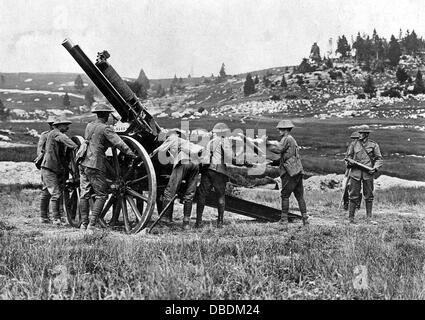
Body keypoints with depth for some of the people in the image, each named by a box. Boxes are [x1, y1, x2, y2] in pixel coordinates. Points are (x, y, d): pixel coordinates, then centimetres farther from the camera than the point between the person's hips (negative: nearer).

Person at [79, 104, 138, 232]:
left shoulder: (89, 126, 15)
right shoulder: (106, 128, -8)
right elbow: (119, 143, -15)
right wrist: (134, 155, -16)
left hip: (83, 164, 7)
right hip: (96, 166, -7)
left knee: (84, 195, 9)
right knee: (101, 196, -2)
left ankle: (83, 224, 11)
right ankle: (91, 225, -10)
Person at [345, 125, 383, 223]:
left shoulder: (373, 145, 5)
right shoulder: (354, 144, 9)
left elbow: (379, 159, 6)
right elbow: (347, 156, 16)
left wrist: (375, 168, -10)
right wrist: (349, 161, -6)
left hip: (368, 173, 0)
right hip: (355, 172, 1)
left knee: (369, 196, 5)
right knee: (354, 195, -1)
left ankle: (369, 217, 15)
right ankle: (351, 217, 4)